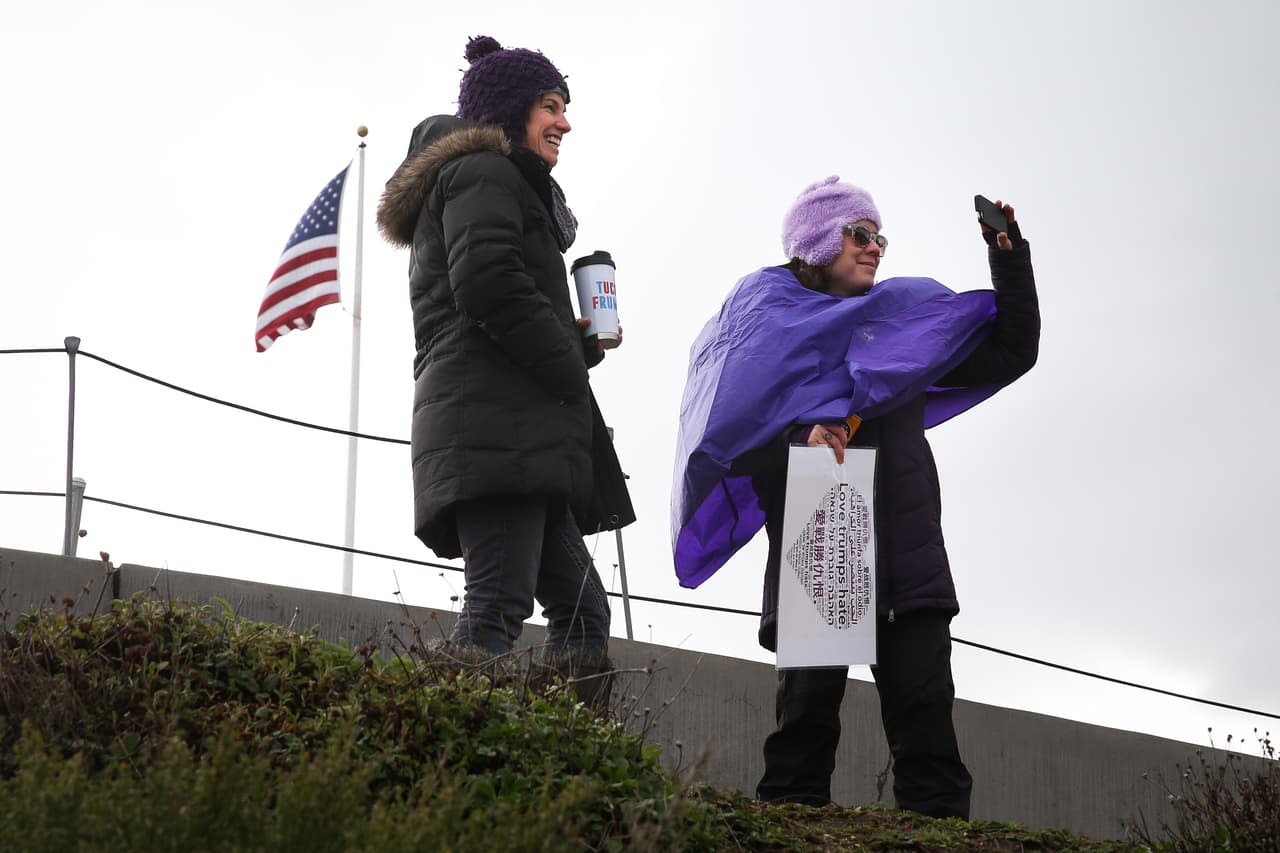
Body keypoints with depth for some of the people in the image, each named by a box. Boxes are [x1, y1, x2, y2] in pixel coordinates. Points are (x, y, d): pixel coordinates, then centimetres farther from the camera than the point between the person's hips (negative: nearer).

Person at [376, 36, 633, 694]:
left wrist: (581, 343, 16)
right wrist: (570, 366, -9)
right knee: (499, 604, -21)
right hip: (498, 423, -10)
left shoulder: (461, 177, 33)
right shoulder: (486, 172, 2)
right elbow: (488, 282, -17)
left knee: (582, 609, 5)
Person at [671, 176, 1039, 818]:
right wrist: (797, 432, -18)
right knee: (810, 699, -8)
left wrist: (1010, 260, 12)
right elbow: (735, 427, 0)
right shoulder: (766, 309, 12)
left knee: (924, 704, -8)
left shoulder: (906, 313, 25)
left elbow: (1011, 352, 23)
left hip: (904, 543, 3)